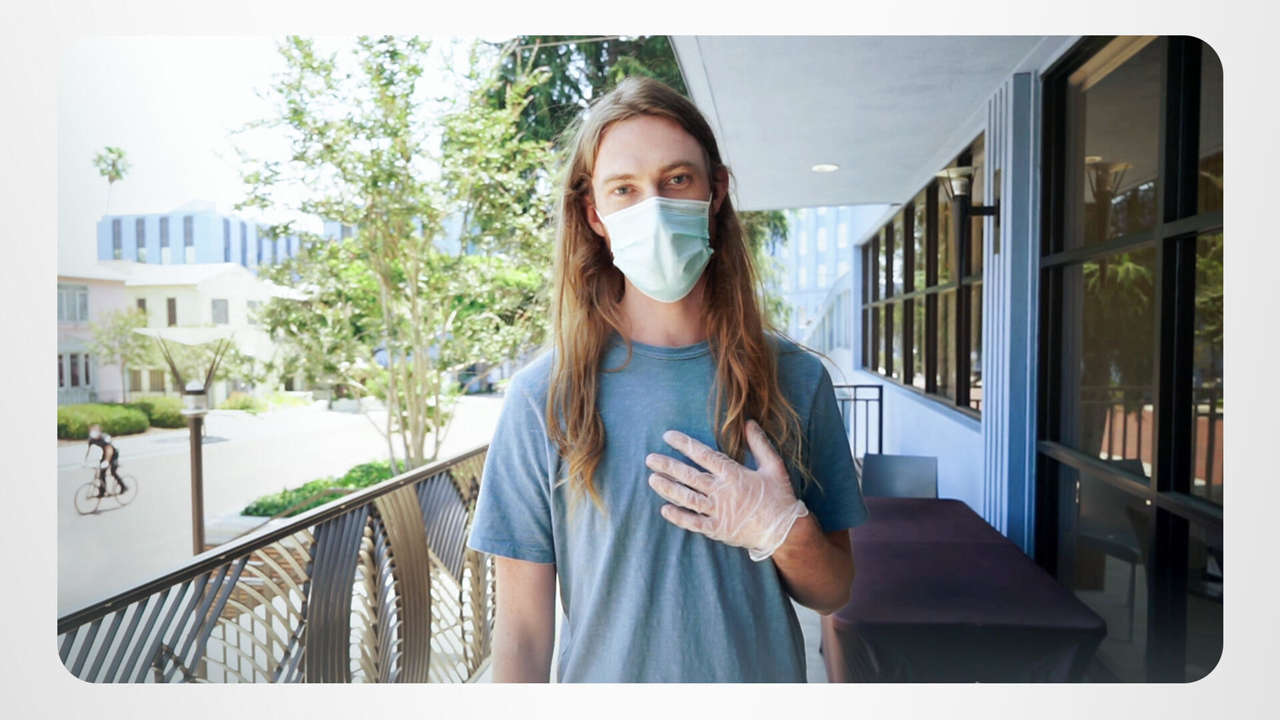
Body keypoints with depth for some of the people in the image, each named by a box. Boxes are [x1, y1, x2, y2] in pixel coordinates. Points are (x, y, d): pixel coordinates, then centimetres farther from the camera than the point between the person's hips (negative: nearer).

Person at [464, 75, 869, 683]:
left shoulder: (796, 380, -9)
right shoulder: (542, 398, -14)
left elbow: (834, 593, -2)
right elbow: (522, 627, -11)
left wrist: (783, 530, -20)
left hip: (765, 678, 2)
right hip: (603, 679, -1)